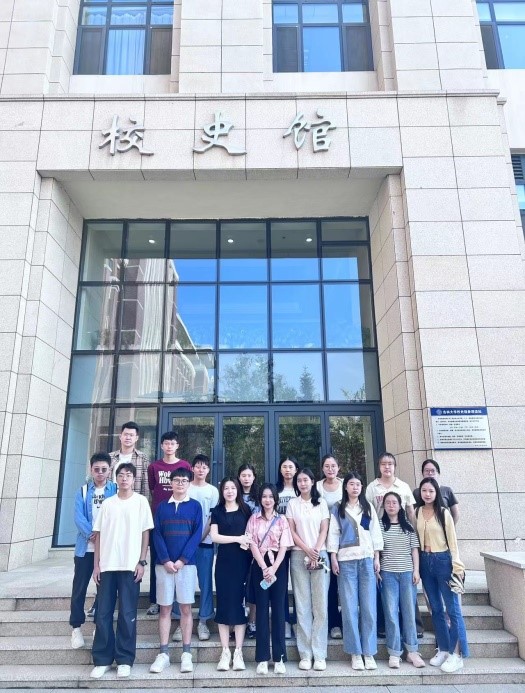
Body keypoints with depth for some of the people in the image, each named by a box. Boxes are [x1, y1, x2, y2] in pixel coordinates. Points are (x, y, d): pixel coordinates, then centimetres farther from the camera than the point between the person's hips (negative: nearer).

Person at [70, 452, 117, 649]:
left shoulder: (115, 490, 0)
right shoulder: (83, 491, 3)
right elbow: (79, 517, -7)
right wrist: (91, 534, -21)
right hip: (86, 547, 1)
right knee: (79, 588, 5)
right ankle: (76, 627, 20)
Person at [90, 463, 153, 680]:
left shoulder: (140, 501, 1)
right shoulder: (107, 503, 9)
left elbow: (145, 532, 0)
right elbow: (99, 535, 9)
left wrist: (142, 562, -6)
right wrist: (96, 564, 4)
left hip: (130, 565, -3)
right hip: (107, 565, 3)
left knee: (127, 614, 2)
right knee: (103, 614, 6)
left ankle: (124, 659, 13)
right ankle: (102, 659, 18)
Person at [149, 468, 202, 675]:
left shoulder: (195, 506, 4)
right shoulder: (162, 506, 7)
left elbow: (197, 535, -3)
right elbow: (156, 535, 1)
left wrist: (182, 560, -12)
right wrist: (165, 560, -11)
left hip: (186, 563, -1)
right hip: (164, 564, 1)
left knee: (186, 608, 3)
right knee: (165, 608, 5)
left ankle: (186, 654, 10)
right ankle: (163, 653, 12)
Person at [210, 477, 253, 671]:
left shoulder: (245, 510, 7)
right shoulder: (217, 511, 6)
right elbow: (214, 536, -3)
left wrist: (247, 544, -11)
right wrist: (238, 539, -10)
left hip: (242, 562, 0)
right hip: (224, 562, 0)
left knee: (239, 603, 1)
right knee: (223, 604, 2)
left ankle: (238, 652, 9)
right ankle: (225, 652, 12)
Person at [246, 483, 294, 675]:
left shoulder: (282, 520, 5)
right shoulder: (253, 519, 5)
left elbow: (283, 547, -1)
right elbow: (252, 545, -2)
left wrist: (273, 568, -13)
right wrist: (264, 567, -12)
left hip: (278, 566, 0)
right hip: (260, 566, 0)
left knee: (278, 609, 2)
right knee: (262, 609, 3)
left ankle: (279, 658, 10)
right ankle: (262, 658, 9)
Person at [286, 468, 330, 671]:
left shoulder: (321, 502, 9)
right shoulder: (292, 503, 8)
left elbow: (324, 530, 4)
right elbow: (291, 531, 3)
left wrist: (316, 551, -8)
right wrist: (307, 550, -8)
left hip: (320, 556, 0)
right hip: (299, 556, 0)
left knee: (321, 605, -1)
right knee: (302, 606, 1)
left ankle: (319, 654, 5)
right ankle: (305, 654, 7)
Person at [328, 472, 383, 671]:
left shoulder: (369, 508, 11)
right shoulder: (338, 509, 6)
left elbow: (375, 533, 10)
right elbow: (333, 534, 4)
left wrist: (377, 558, 4)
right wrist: (333, 558, -4)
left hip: (367, 559, 1)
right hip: (346, 560, -1)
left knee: (369, 607, 0)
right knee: (350, 607, 1)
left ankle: (369, 653, 10)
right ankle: (355, 653, 9)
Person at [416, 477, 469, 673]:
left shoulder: (443, 513, -6)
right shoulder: (417, 512, 3)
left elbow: (452, 540, -6)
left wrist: (456, 566, -9)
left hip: (443, 561, -4)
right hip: (425, 561, 4)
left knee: (453, 608, 0)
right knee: (436, 608, 12)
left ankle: (457, 654, 7)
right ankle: (443, 649, 23)